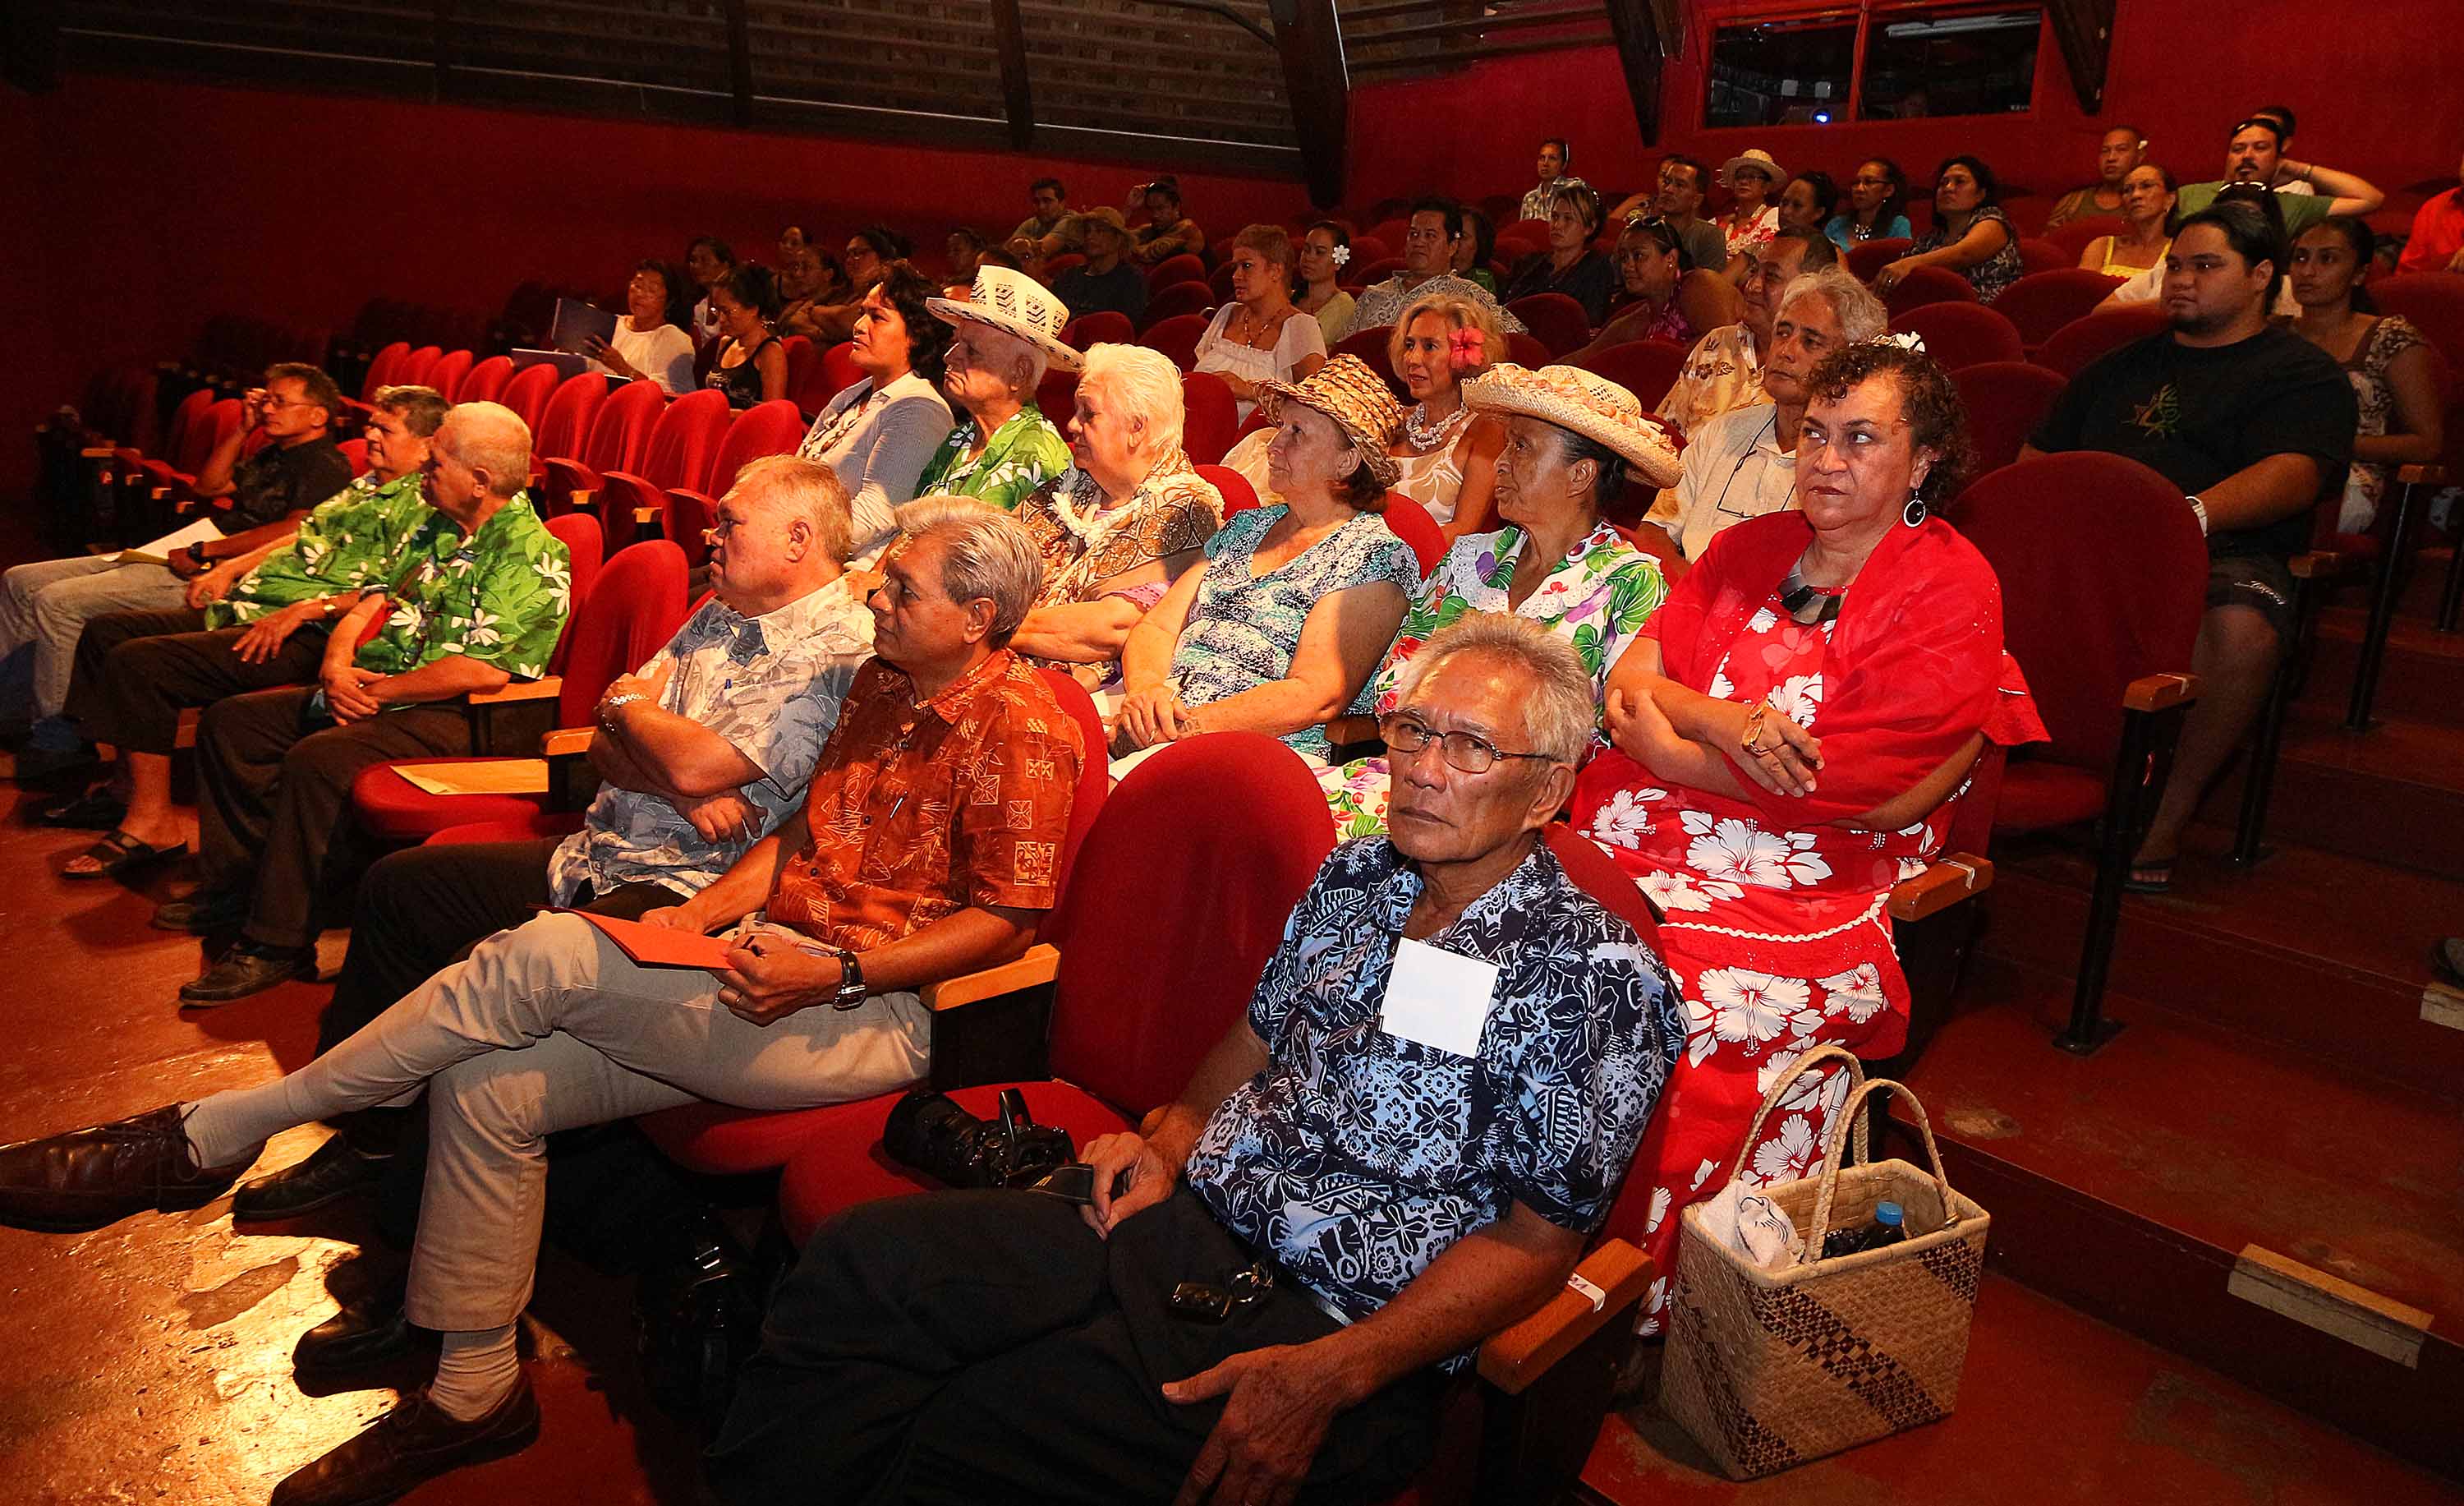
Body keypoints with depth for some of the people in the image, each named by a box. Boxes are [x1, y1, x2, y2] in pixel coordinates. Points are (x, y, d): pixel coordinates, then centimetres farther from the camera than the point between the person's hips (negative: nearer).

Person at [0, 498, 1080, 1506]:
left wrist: (834, 973, -20)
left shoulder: (1018, 723, -11)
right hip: (772, 973, 9)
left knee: (544, 957, -23)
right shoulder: (879, 683, 16)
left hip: (874, 1014, -9)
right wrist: (703, 911, 6)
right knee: (486, 1089, -5)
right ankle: (473, 1393, 9)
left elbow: (1008, 920, -14)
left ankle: (207, 1138, -9)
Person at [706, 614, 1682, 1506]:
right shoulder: (1355, 879, 11)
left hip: (1327, 1322, -7)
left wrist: (1329, 1376, -20)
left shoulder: (1591, 974, -11)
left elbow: (1537, 1240, -12)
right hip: (1184, 1222, 7)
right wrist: (1173, 1133, 3)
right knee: (860, 1258, -8)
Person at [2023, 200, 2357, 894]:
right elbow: (2039, 457, 25)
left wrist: (2192, 513, -30)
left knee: (2241, 630, -39)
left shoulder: (2304, 374, 11)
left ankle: (2164, 821, -22)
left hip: (2221, 553, -4)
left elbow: (2294, 475, -9)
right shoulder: (2124, 365, 29)